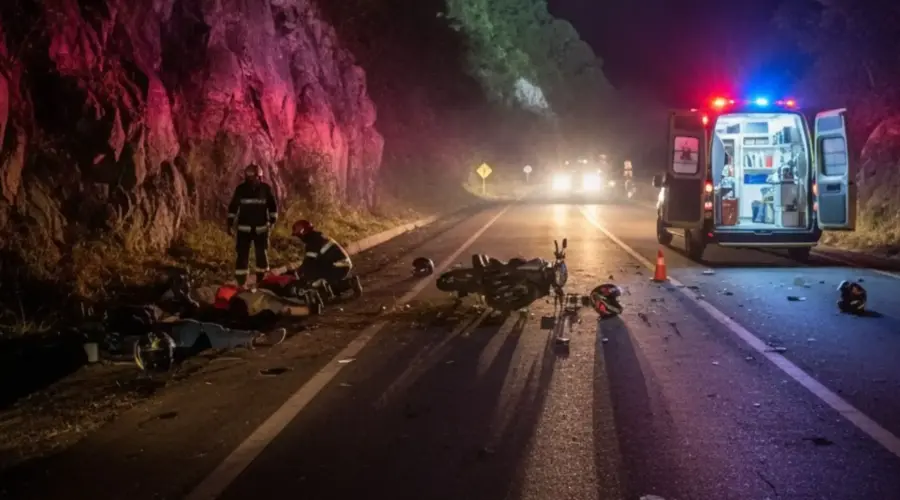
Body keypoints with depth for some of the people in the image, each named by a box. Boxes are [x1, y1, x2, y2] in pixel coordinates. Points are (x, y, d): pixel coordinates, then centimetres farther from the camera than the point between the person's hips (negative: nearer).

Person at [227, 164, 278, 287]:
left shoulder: (266, 189, -4)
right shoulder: (240, 189, -4)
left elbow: (273, 205, 6)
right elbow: (233, 207, 5)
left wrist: (273, 220, -3)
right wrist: (230, 223, 3)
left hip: (261, 228, 1)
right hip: (244, 228, -1)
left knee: (262, 255, 7)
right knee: (242, 255, -4)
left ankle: (261, 281, 21)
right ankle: (241, 283, 1)